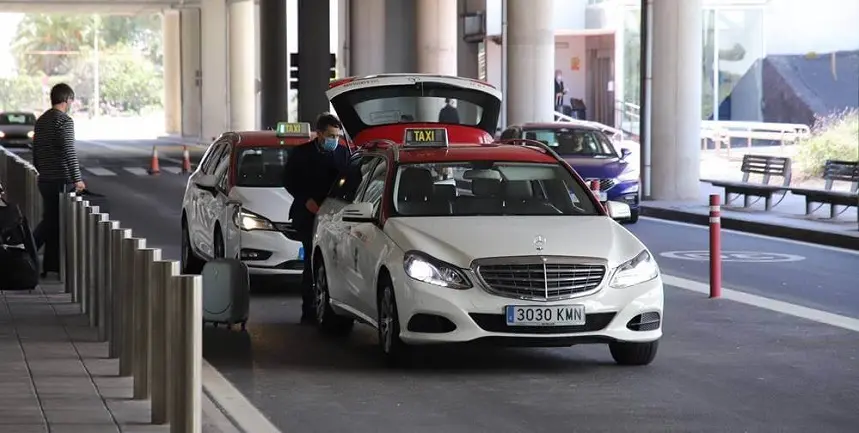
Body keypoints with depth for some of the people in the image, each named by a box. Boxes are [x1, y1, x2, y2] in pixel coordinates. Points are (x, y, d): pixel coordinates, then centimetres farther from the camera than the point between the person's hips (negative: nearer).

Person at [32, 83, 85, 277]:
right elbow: (69, 152, -18)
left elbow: (35, 153, 18)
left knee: (50, 221, 12)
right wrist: (77, 179, -15)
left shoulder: (41, 121, 14)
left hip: (45, 180, 8)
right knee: (58, 223, -2)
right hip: (61, 181, -8)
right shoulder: (64, 120, -12)